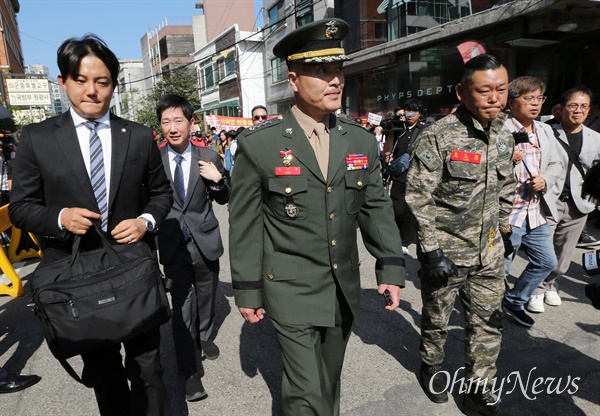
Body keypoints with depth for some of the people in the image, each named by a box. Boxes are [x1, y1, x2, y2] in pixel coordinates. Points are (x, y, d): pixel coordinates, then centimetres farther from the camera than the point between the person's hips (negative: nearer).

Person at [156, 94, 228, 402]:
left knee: (206, 297, 20)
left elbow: (224, 199, 2)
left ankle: (205, 337, 49)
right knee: (182, 308, -1)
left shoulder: (208, 157, -5)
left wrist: (217, 180, -15)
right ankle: (190, 373, 14)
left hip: (205, 241, 2)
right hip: (173, 245, -1)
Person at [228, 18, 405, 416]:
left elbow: (377, 208, 6)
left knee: (330, 382, 22)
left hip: (345, 289, 5)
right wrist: (247, 291, -4)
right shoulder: (259, 144, -11)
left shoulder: (362, 141, 1)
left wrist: (391, 267, -1)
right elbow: (245, 223, -7)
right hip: (292, 289, -4)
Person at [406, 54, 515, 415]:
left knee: (488, 322, 12)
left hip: (489, 253, 6)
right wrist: (431, 250, -19)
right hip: (445, 251, -5)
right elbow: (419, 198, -18)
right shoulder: (438, 137, -17)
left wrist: (504, 232, 16)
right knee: (437, 318, 14)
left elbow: (506, 190, 16)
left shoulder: (504, 137, 4)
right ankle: (432, 366, 41)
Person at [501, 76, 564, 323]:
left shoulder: (545, 131, 12)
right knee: (499, 269, 4)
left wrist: (546, 180, -6)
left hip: (537, 213, 8)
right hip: (507, 214, -8)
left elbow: (558, 166, 14)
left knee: (546, 262, 19)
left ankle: (515, 301, 38)